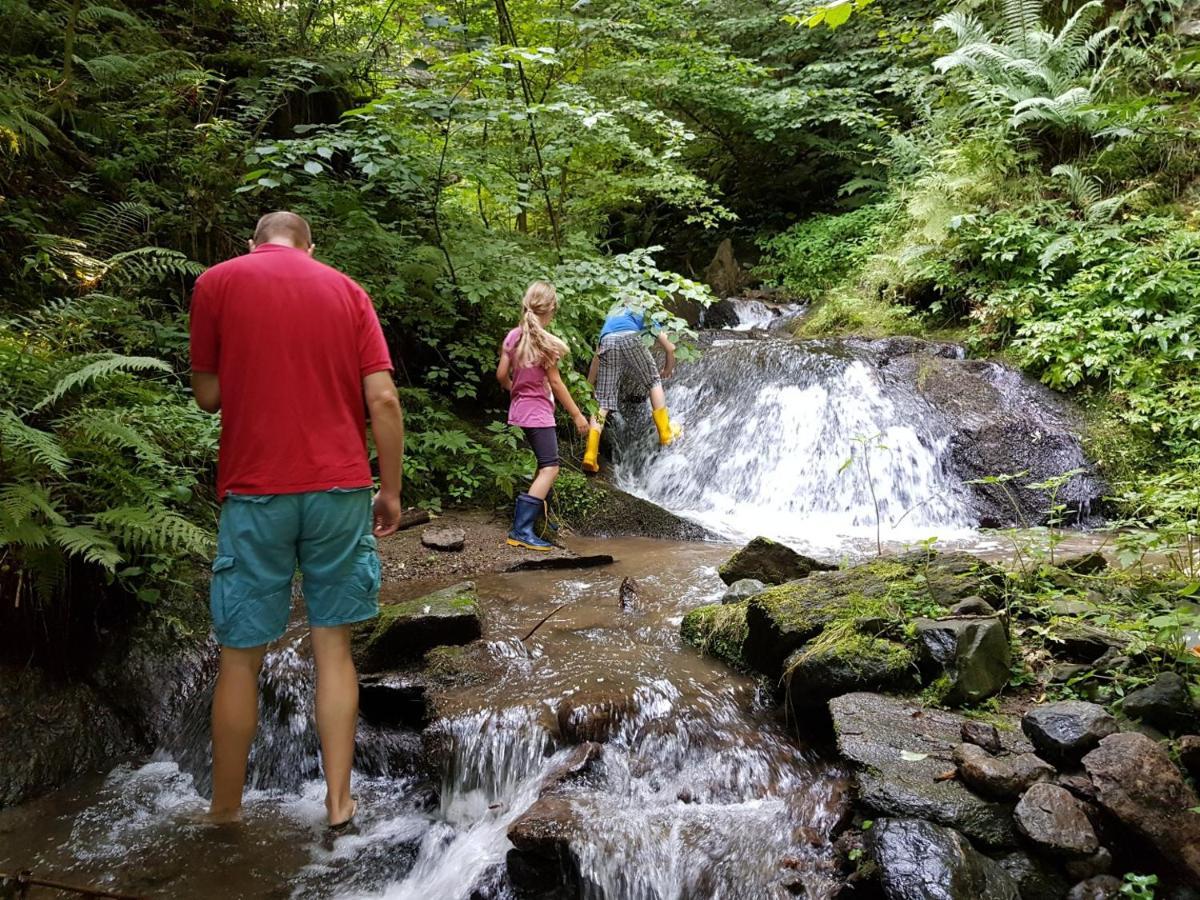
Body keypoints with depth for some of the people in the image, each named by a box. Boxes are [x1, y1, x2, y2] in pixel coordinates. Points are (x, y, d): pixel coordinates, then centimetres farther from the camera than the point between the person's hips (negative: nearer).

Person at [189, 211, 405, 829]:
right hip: (340, 490, 2)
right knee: (332, 644, 11)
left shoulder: (217, 283, 2)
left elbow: (208, 396, 5)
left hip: (257, 492, -1)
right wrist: (390, 489, 6)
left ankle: (225, 811, 21)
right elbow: (383, 399, -1)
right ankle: (338, 800, 13)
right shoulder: (346, 291, 7)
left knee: (241, 657, 9)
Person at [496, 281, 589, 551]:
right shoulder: (545, 341, -16)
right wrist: (577, 415, -7)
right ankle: (521, 530, -17)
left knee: (545, 463, 22)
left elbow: (501, 375, 4)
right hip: (539, 412, -8)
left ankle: (542, 514, 30)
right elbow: (555, 382, -13)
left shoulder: (513, 336, 2)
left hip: (519, 409, 8)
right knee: (550, 468, -8)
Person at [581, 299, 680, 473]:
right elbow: (670, 348, 32)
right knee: (654, 381, 22)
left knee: (603, 401, 0)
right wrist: (667, 371, 49)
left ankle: (590, 455, -12)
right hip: (630, 339, -2)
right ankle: (665, 433, 20)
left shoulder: (611, 314, 41)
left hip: (607, 342, 2)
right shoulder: (643, 313, 36)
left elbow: (597, 356, 32)